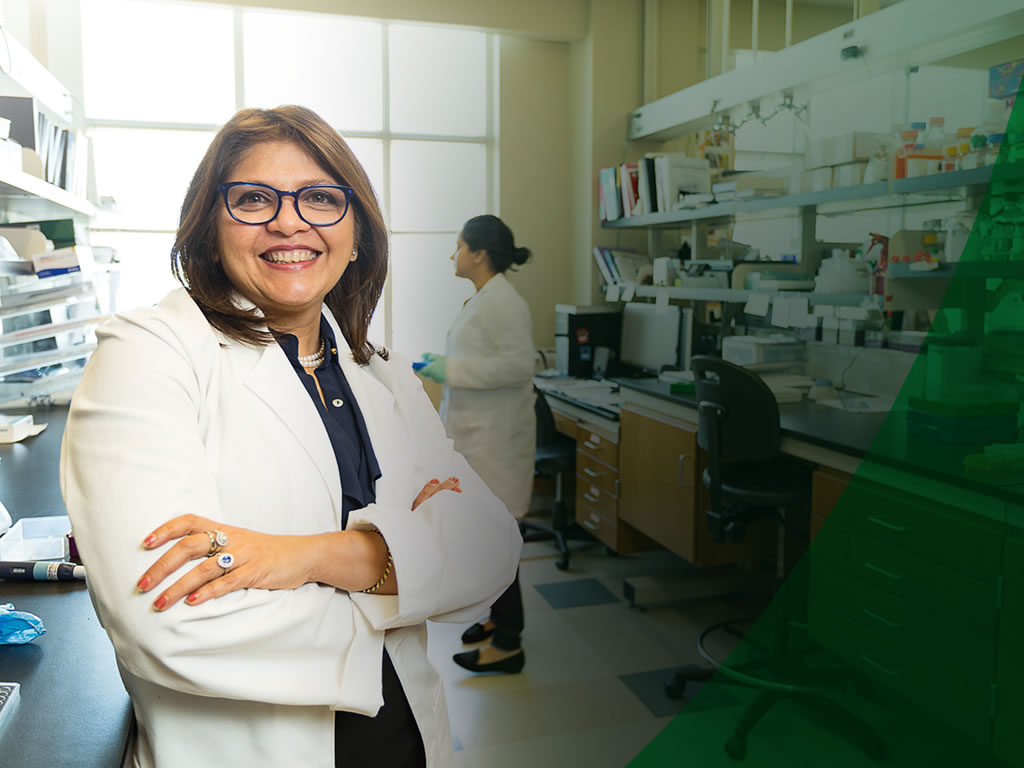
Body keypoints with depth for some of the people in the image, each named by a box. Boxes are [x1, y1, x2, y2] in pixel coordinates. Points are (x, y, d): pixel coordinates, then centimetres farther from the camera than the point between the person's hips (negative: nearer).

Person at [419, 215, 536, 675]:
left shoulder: (503, 301, -16)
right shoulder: (483, 299, 15)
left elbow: (519, 364, -24)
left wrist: (452, 371, -22)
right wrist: (444, 362, 15)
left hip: (495, 436, -10)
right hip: (476, 433, 10)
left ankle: (508, 645, 5)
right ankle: (501, 615, 33)